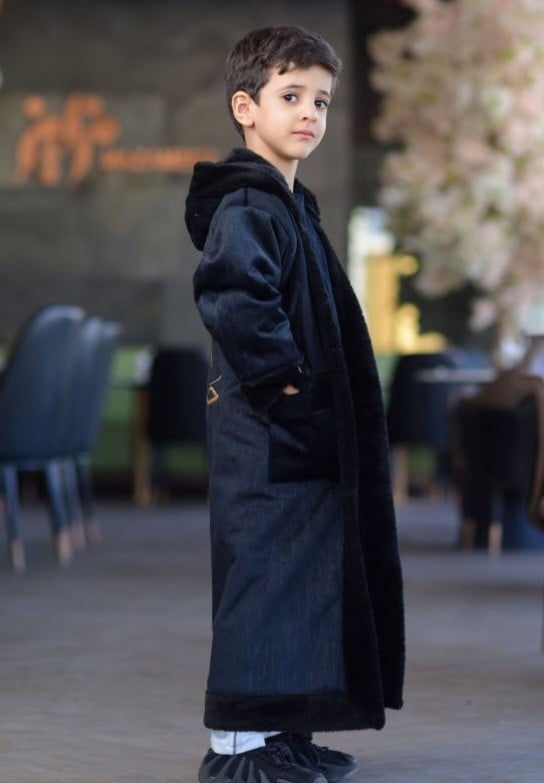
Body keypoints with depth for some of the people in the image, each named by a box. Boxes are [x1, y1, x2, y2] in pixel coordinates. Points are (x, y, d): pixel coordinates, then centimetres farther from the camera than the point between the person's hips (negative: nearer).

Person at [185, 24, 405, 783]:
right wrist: (277, 375, -24)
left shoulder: (290, 206, 18)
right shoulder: (245, 206, -15)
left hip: (306, 434, 10)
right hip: (267, 435, -10)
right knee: (264, 571, -7)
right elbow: (231, 294, -32)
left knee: (305, 573, 14)